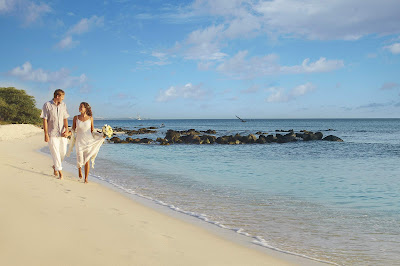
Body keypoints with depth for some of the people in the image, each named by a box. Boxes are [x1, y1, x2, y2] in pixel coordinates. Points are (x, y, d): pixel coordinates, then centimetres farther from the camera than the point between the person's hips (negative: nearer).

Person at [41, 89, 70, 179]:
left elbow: (65, 119, 6)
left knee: (63, 152, 7)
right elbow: (45, 120, -7)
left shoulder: (63, 105, 8)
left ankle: (55, 166, 32)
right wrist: (46, 134, -13)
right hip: (52, 134, -4)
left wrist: (66, 130, -8)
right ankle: (60, 171, 4)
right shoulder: (47, 105, -6)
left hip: (62, 133, 4)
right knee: (55, 153, -4)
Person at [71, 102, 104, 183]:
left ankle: (86, 178, 10)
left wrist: (101, 135, -3)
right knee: (80, 160, -3)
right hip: (79, 141, 0)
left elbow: (92, 131, 8)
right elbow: (73, 129, 7)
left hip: (88, 141, 0)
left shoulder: (90, 118, 1)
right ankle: (79, 169, 32)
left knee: (87, 161, -2)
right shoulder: (76, 118, 2)